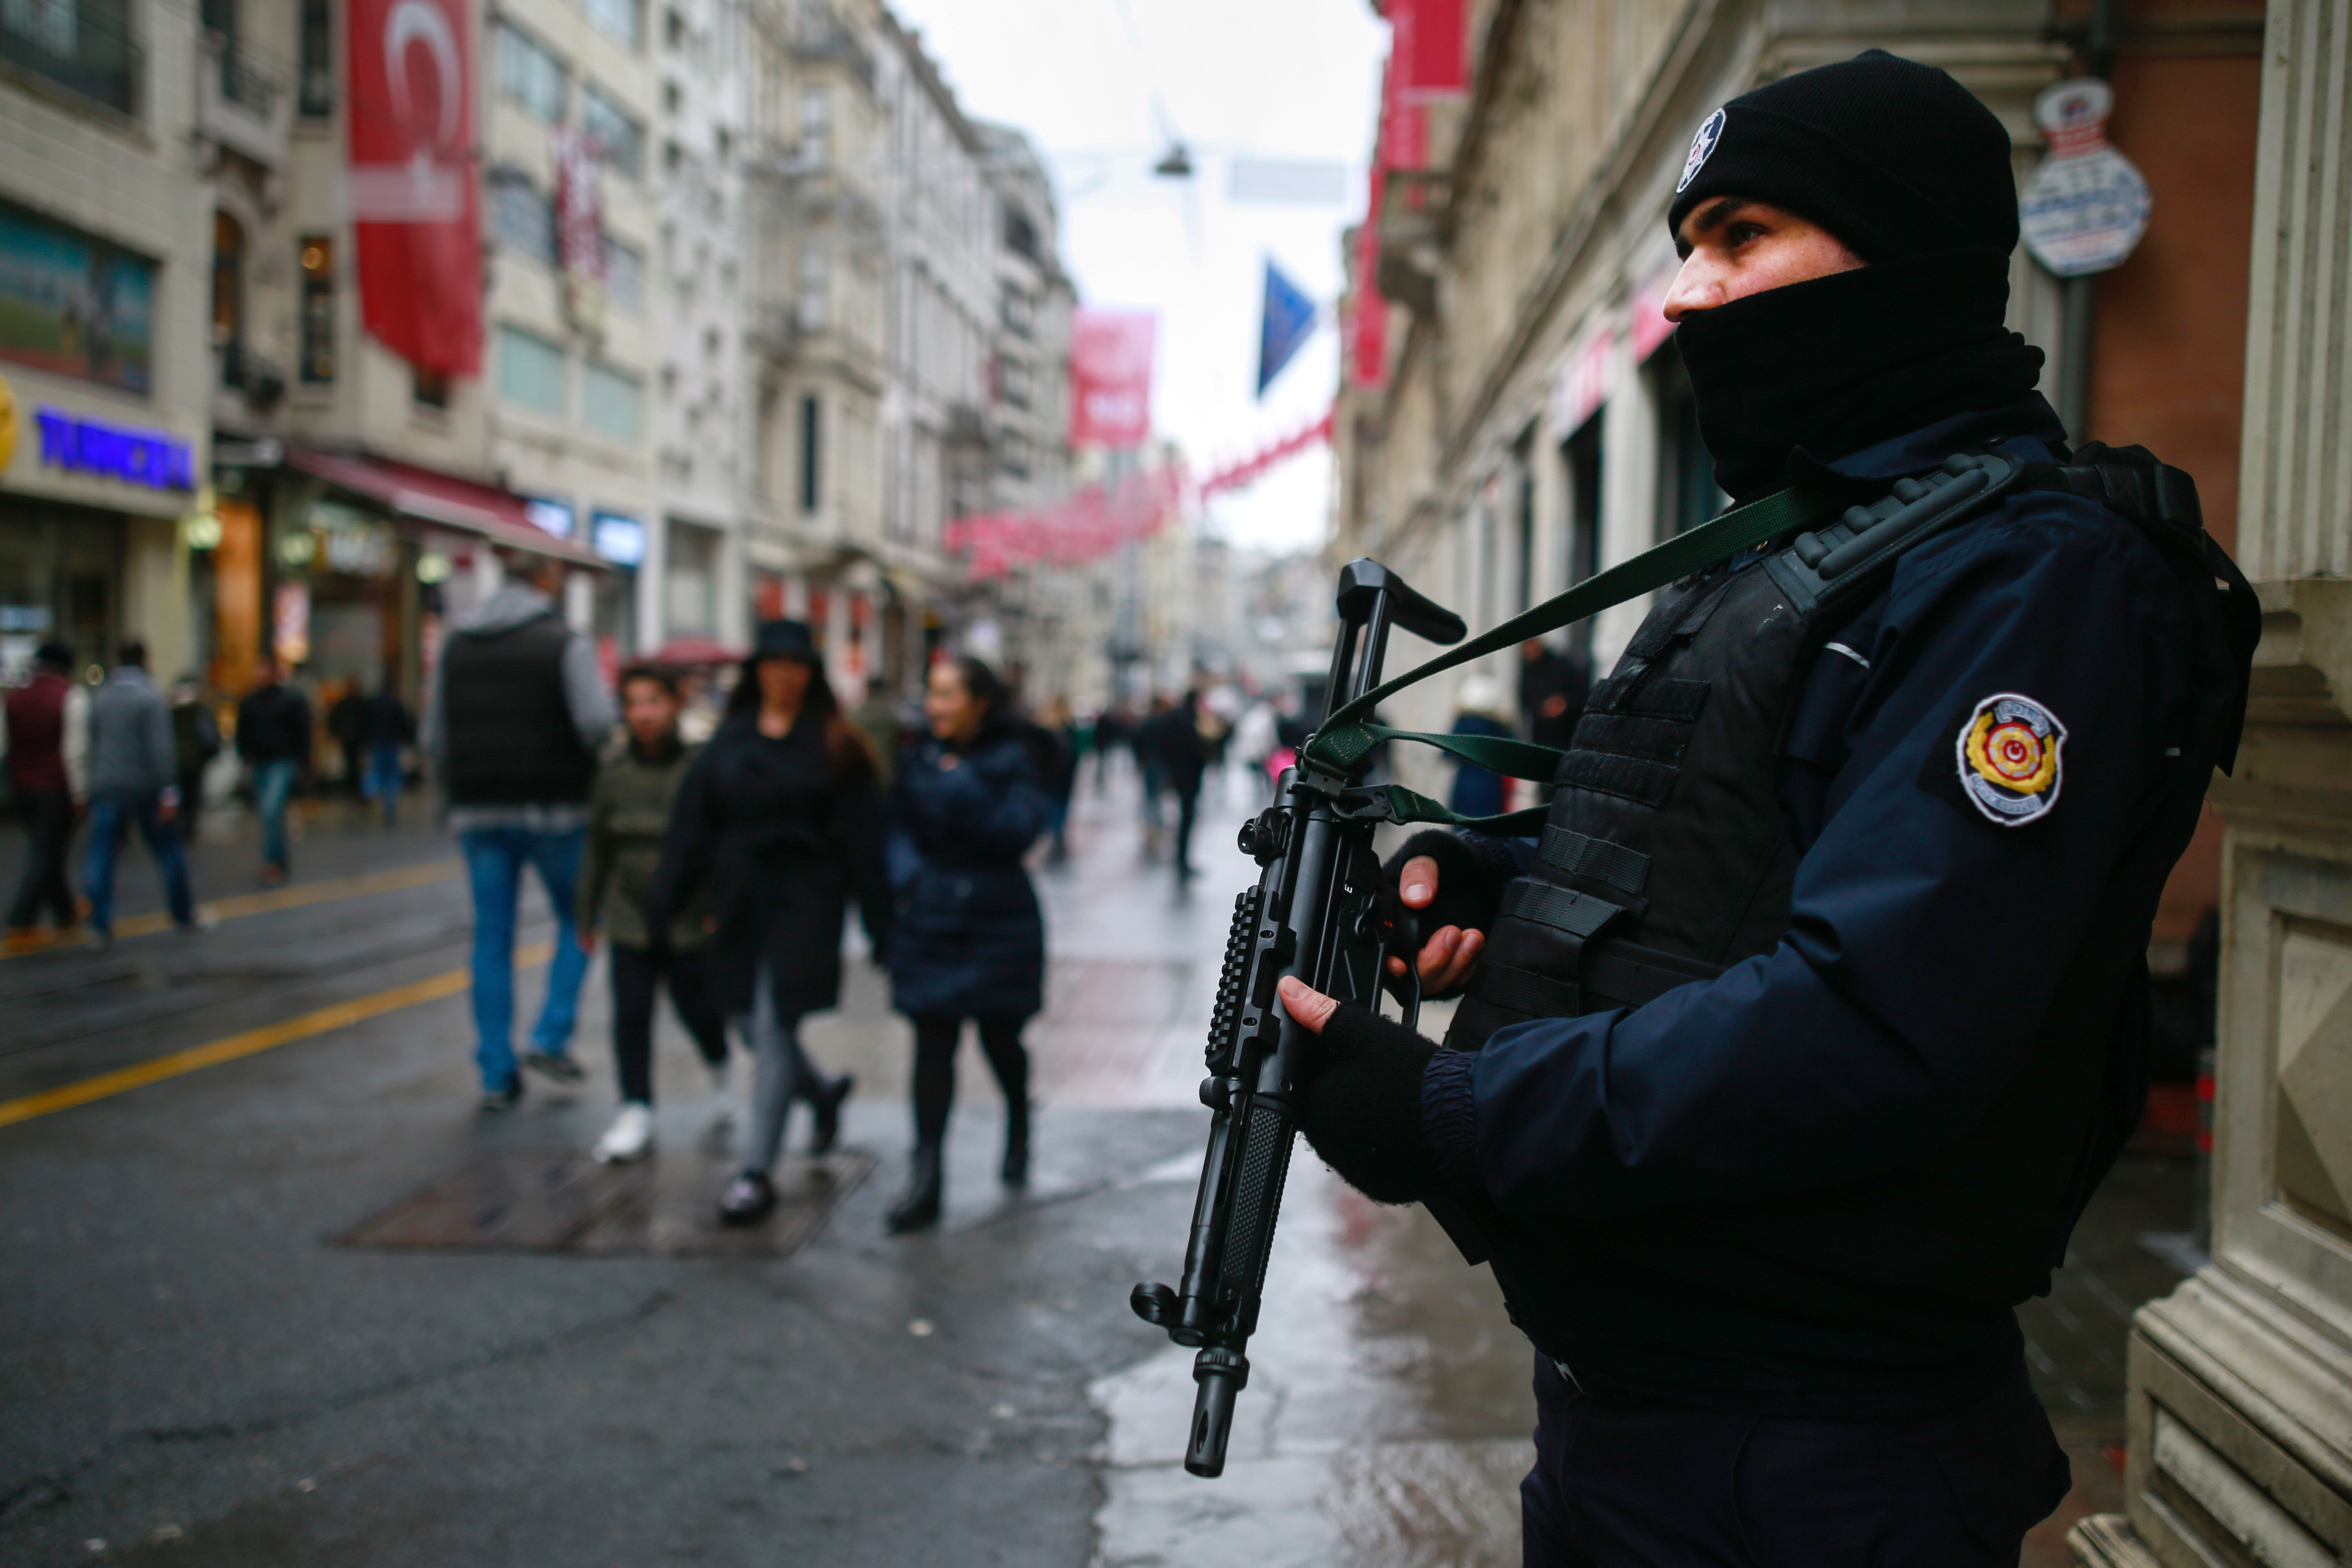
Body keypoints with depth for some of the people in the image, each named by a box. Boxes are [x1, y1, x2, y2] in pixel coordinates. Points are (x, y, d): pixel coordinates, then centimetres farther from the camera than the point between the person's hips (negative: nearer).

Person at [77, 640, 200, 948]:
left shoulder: (98, 698, 6)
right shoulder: (151, 699, -10)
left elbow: (88, 745, 13)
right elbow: (160, 749, -15)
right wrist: (168, 792, -14)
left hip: (105, 789, 3)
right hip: (144, 789, -3)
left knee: (101, 857, 4)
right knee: (168, 851, 10)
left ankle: (100, 928, -2)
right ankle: (184, 916, 18)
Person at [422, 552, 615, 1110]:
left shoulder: (455, 646, 10)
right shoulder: (563, 643, -7)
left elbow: (435, 739, 11)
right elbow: (598, 724, -18)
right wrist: (588, 778, 1)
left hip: (478, 813, 5)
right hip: (552, 811, -4)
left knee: (492, 939, 7)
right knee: (577, 919, 14)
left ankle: (497, 1075, 9)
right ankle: (551, 1037, 3)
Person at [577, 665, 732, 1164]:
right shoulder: (614, 772, 1)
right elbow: (597, 848, 9)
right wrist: (587, 917, 13)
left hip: (690, 917, -2)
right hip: (631, 914, 3)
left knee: (695, 1005, 7)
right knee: (631, 1015, 0)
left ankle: (719, 1066, 39)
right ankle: (636, 1114, 8)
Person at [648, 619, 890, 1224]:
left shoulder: (835, 746, -2)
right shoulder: (730, 740, 7)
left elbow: (862, 835, -4)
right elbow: (692, 825, 7)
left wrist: (879, 923, -7)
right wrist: (664, 904, 2)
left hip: (804, 902, -4)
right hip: (740, 902, 4)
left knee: (774, 1027, -8)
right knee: (747, 1022, 11)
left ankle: (756, 1170, -2)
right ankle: (822, 1091, 42)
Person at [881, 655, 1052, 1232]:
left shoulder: (1011, 760, -6)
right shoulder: (920, 759, 5)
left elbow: (1017, 832, -16)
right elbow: (899, 824, 11)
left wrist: (963, 790, -25)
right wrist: (907, 873, -8)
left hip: (997, 922, -2)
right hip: (929, 920, 3)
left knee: (999, 1039, 10)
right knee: (932, 1044, -2)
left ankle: (1019, 1131, 41)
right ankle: (925, 1179, -3)